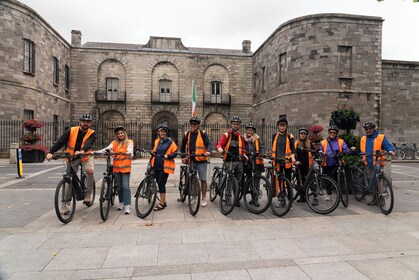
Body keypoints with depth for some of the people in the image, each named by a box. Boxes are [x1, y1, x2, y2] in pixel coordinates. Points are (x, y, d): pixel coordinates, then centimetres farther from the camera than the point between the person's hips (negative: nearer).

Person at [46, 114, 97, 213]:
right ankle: (64, 205, 13)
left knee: (90, 171, -30)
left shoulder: (92, 133, -10)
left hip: (85, 156, -1)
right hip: (72, 158, 1)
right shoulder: (71, 131, -9)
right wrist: (50, 152, -30)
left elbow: (89, 144, -30)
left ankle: (88, 195, -10)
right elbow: (60, 142, -16)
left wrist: (82, 151, -50)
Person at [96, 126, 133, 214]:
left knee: (125, 186, -8)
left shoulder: (129, 142, 4)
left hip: (125, 167, -3)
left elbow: (130, 150, -12)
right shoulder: (114, 143, 10)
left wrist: (129, 153, -35)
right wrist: (96, 152, -20)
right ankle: (122, 202, 26)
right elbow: (107, 148, -4)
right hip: (116, 167, 3)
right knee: (119, 186, 12)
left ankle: (127, 205, -7)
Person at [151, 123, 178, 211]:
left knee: (161, 184, -6)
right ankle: (163, 202, 24)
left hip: (165, 166, -6)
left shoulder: (170, 142, -5)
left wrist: (168, 156, -18)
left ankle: (161, 204, 5)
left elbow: (175, 152, -6)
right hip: (157, 166, 6)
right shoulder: (156, 141, 13)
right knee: (159, 183, 11)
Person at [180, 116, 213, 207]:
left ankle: (204, 198, 13)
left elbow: (209, 144, -10)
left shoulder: (203, 133, -2)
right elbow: (183, 146, 17)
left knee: (203, 180, 1)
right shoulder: (187, 134, 8)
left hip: (201, 160, -3)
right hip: (191, 161, 3)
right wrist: (183, 157, 8)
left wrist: (208, 151, -30)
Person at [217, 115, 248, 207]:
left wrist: (244, 155, 2)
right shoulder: (226, 135, 4)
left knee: (238, 181, 7)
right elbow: (219, 144, -4)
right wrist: (220, 148, -26)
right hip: (228, 161, -4)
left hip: (238, 161, 4)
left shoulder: (241, 137, 17)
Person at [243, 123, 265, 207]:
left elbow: (262, 148, 2)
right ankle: (253, 197, 22)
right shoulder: (243, 138, 8)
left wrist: (261, 155, -14)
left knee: (256, 180, -7)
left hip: (256, 161, -3)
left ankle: (256, 199, -2)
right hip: (247, 161, 3)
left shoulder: (257, 138, 3)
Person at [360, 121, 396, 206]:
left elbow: (388, 146, -7)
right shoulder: (363, 139, 14)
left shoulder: (381, 137, 1)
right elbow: (361, 150, 21)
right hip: (368, 164, 4)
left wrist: (390, 150, -28)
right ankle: (375, 198, 20)